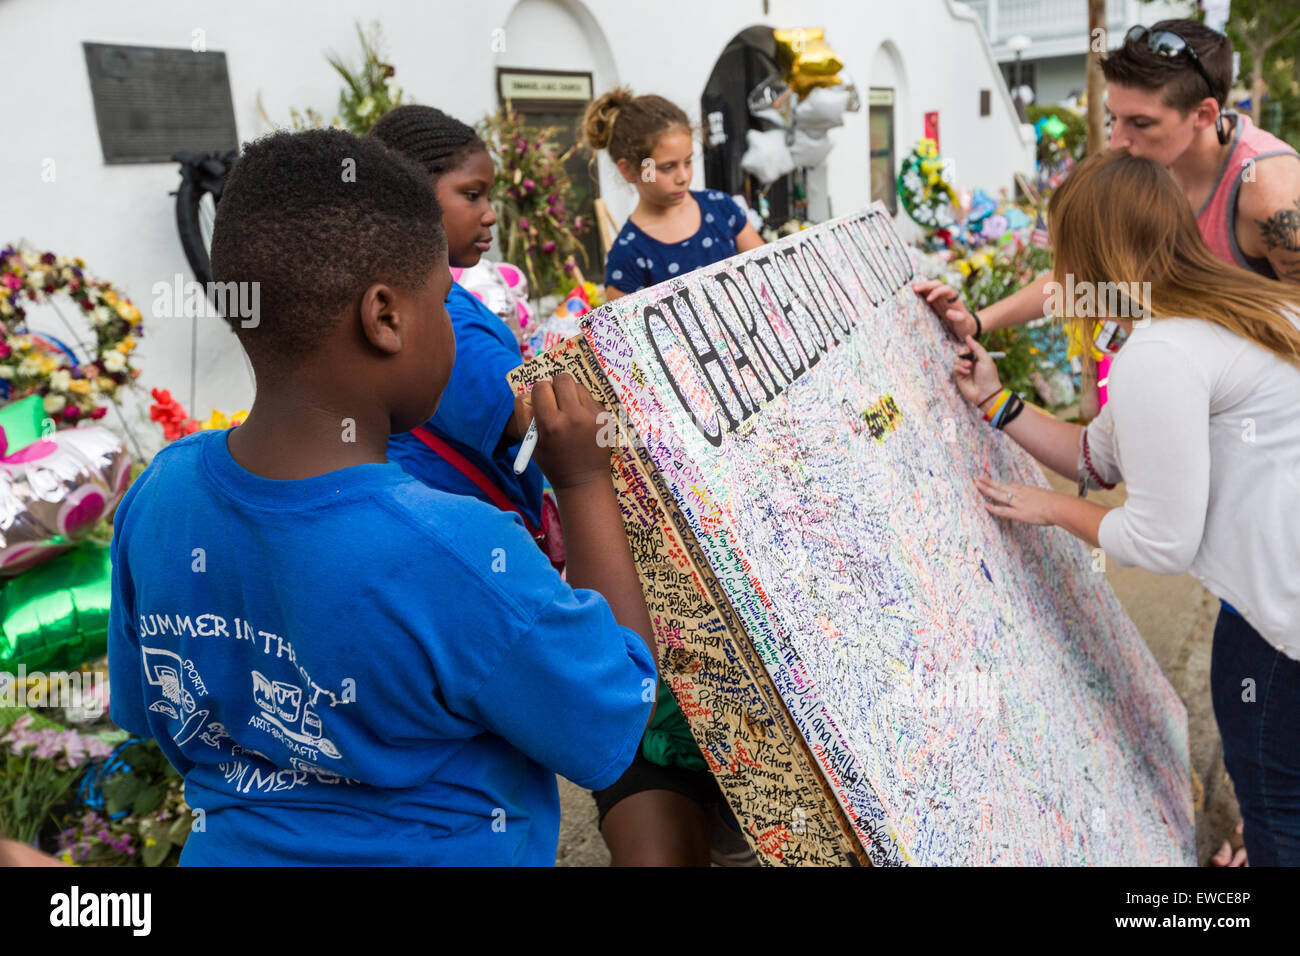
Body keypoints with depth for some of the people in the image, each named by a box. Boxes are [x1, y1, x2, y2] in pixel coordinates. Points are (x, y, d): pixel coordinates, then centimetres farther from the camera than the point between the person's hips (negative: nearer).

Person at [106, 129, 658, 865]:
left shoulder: (158, 496, -15)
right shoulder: (458, 557, -35)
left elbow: (149, 712, 0)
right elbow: (615, 728, -20)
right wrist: (586, 482, -16)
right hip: (445, 848, -5)